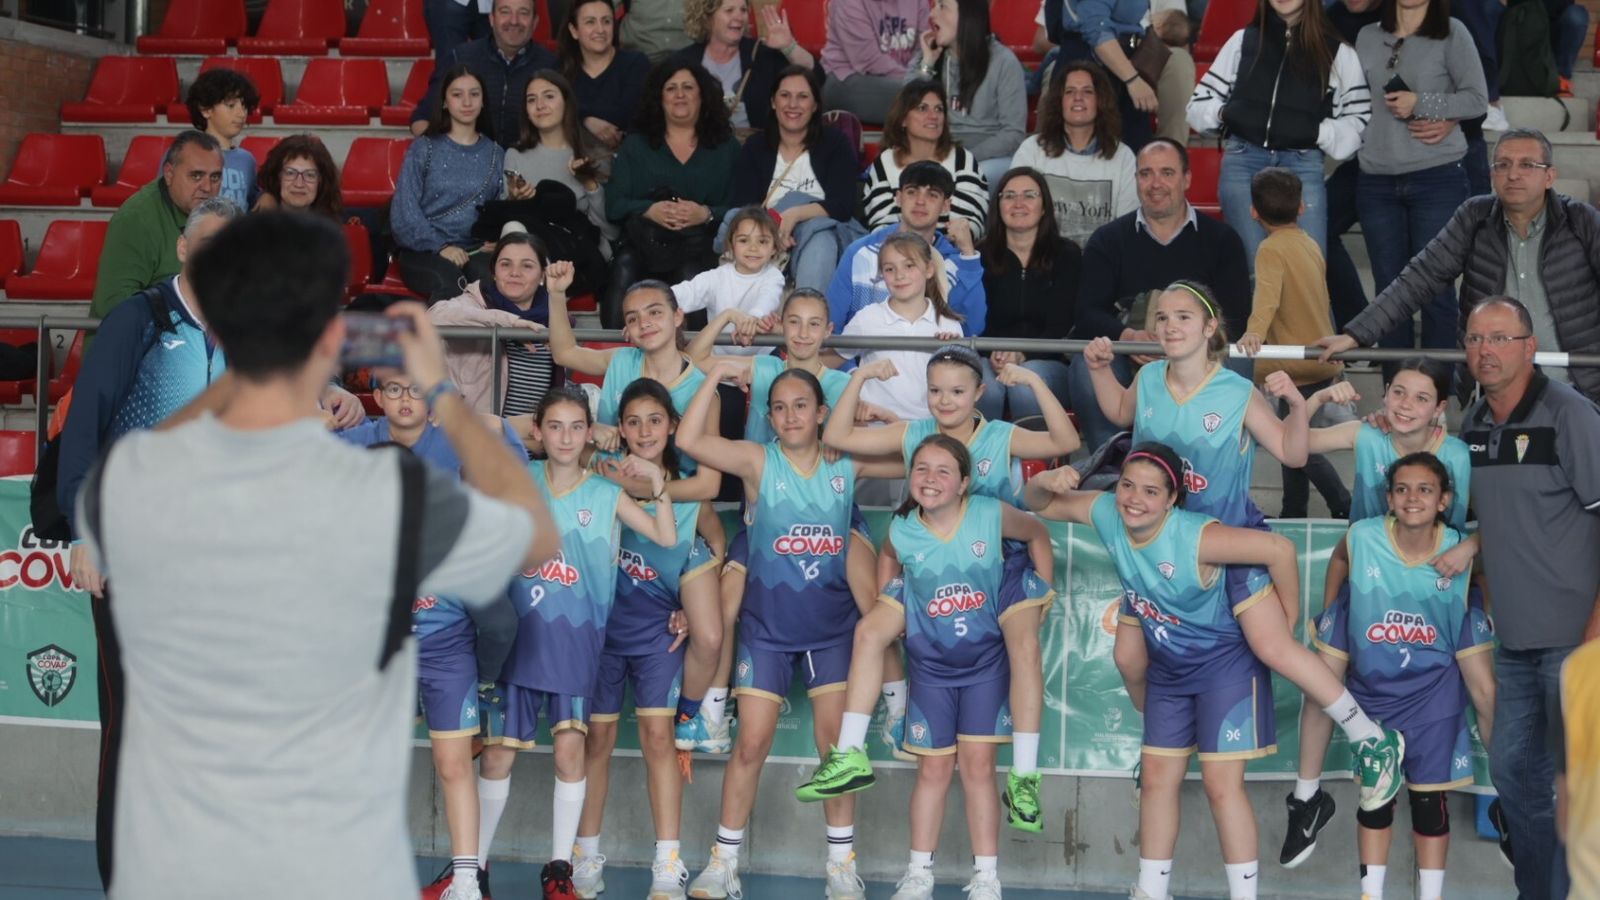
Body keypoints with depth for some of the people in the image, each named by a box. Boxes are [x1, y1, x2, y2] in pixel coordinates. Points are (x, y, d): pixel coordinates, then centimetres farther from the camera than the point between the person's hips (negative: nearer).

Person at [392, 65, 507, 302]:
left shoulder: (495, 154, 17)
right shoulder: (424, 148, 9)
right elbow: (404, 211, -1)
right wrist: (440, 247, -14)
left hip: (476, 250, 2)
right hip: (424, 249, -2)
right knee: (448, 283, -37)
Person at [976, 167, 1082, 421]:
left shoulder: (1066, 255, 7)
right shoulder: (982, 256, 9)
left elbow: (1059, 326, -3)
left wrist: (1022, 355, -22)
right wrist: (994, 356, -21)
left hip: (1047, 364, -1)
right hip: (990, 359, 1)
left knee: (1027, 383, -35)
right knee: (985, 388, -34)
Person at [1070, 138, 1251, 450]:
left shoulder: (1221, 240, 12)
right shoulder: (1107, 240, 14)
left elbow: (1237, 316, 0)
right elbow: (1085, 315, 1)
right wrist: (1128, 336, -22)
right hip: (1125, 358, 0)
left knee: (1235, 365, -32)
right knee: (1087, 368, -31)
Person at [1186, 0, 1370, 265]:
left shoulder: (1337, 53, 9)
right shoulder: (1243, 40, 13)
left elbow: (1361, 122, 6)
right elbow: (1199, 105, 17)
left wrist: (1318, 131, -10)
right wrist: (1225, 113, -4)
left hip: (1303, 166, -1)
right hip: (1243, 162, 1)